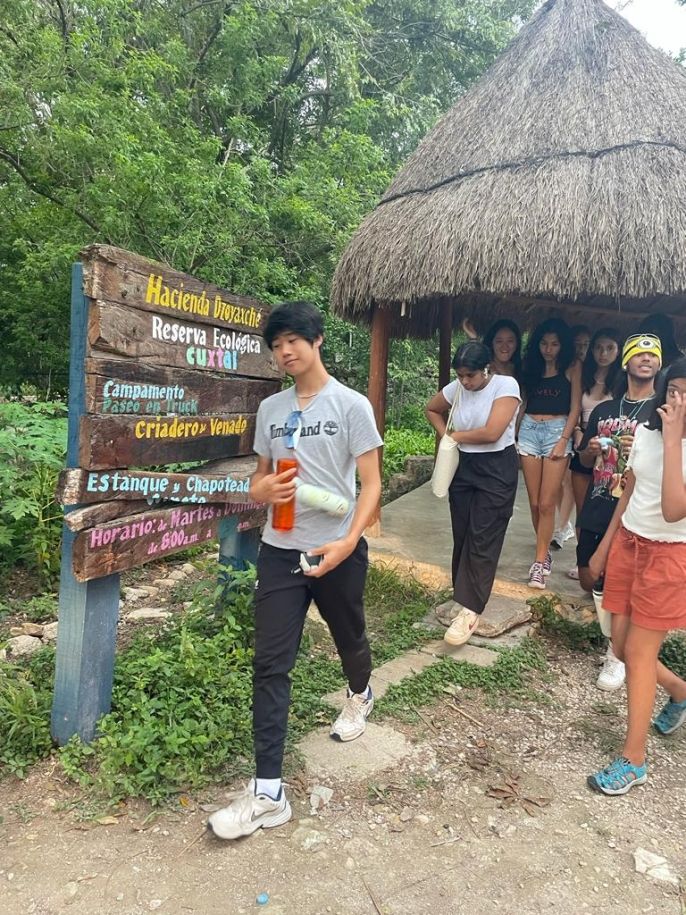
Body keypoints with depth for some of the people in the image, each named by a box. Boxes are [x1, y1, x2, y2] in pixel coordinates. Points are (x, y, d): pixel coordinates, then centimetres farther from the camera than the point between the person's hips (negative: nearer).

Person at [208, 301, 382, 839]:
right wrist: (262, 489, -10)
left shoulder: (351, 405, -7)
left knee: (350, 639, 20)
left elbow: (371, 483, -9)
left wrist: (348, 542, -22)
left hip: (338, 552, -3)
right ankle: (268, 792, 5)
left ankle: (360, 696, 55)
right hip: (279, 551, 3)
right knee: (270, 665, -2)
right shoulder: (270, 409, 7)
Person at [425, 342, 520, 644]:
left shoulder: (506, 385, -14)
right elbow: (431, 409, 21)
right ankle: (463, 599, 23)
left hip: (496, 470, -5)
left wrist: (456, 435, -7)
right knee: (461, 537, 10)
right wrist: (444, 435, 5)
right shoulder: (456, 388, 1)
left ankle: (470, 610, -2)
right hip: (463, 467, 6)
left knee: (483, 540, -5)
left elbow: (491, 433, -23)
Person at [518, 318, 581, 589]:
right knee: (534, 502, 4)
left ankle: (539, 562, 1)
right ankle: (545, 553, 20)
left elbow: (575, 407, -1)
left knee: (546, 503, -7)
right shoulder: (531, 365, 12)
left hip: (557, 431, -3)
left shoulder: (571, 368, 2)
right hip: (529, 430, 3)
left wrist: (563, 440, -9)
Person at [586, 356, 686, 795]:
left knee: (639, 651, 0)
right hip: (629, 544, 6)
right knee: (622, 643, 13)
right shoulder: (646, 433, 1)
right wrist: (605, 545, 17)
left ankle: (634, 760, 15)